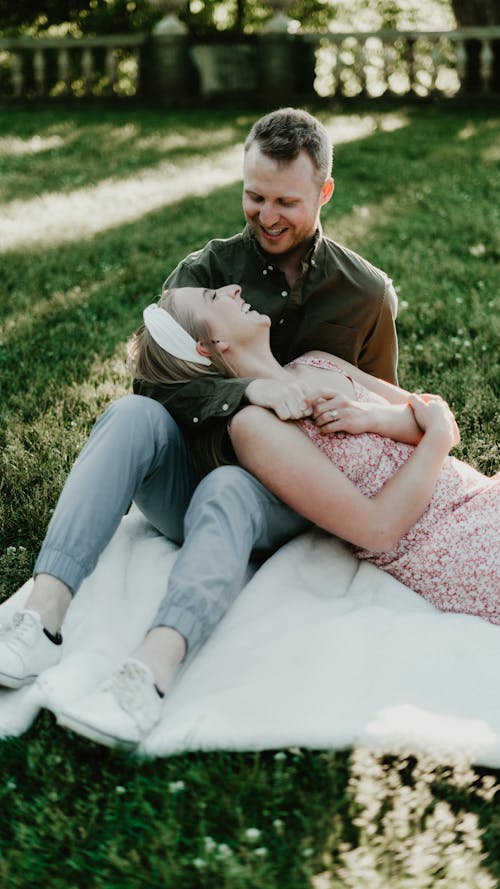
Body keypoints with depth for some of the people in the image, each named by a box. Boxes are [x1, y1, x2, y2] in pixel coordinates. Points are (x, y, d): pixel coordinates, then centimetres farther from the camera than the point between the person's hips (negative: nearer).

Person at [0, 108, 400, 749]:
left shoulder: (366, 293, 6)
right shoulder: (206, 271, 4)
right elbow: (155, 378, -13)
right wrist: (249, 391, -28)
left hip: (282, 500, -1)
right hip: (190, 475, 2)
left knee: (226, 490, -37)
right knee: (133, 413, -30)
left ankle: (151, 673, -57)